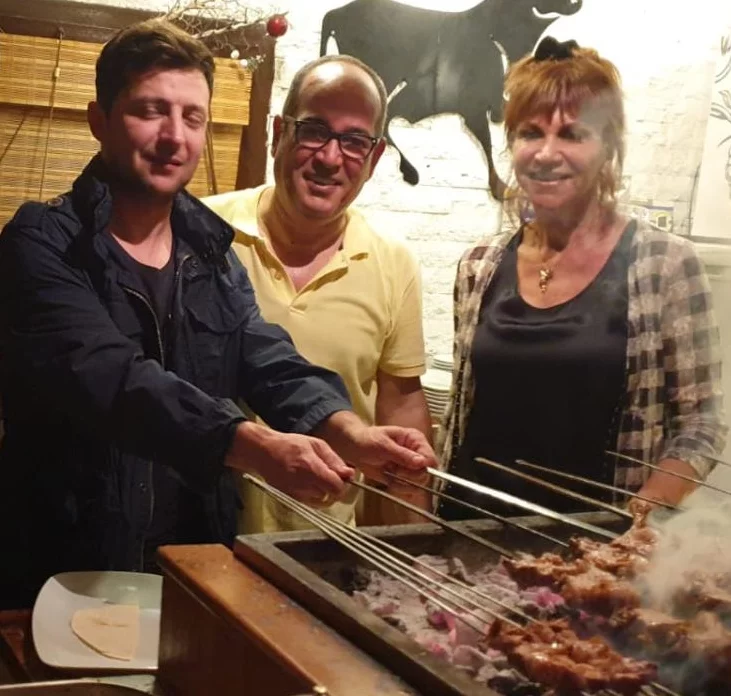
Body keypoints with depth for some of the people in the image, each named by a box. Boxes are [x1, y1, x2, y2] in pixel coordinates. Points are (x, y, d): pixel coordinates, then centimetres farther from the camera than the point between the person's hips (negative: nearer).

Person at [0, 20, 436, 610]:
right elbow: (106, 378, -27)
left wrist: (348, 432, -24)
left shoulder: (212, 253, 7)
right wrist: (253, 446, -40)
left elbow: (275, 367, -2)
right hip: (65, 574, -5)